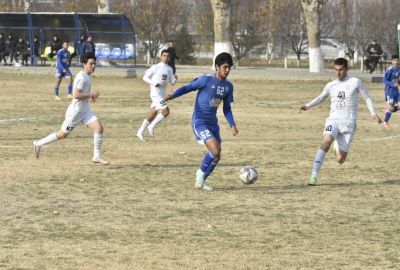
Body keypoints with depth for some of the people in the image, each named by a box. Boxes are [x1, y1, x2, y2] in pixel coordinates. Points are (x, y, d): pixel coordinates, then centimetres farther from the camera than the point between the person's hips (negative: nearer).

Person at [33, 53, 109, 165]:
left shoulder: (87, 77, 11)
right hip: (75, 111, -8)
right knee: (62, 134, 5)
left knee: (99, 128, -10)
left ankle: (97, 157, -6)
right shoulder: (81, 77, -19)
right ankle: (39, 144, 23)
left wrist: (90, 97, 9)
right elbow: (76, 95, -27)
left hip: (85, 111, 8)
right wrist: (91, 94, -21)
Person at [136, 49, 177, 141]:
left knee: (152, 114, 11)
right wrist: (154, 83, -18)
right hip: (156, 93, -7)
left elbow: (172, 82, 14)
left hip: (162, 94, 7)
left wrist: (175, 78, -9)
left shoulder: (169, 69, 11)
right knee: (166, 111, -19)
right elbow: (145, 77, -3)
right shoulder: (155, 67, -7)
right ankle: (152, 126, -4)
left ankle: (140, 132, 21)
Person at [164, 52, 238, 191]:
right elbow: (188, 88, -14)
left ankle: (200, 181, 25)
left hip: (212, 123, 7)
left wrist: (232, 125, 2)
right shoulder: (206, 80, -12)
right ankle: (201, 172, 3)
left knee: (216, 156, 6)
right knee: (215, 149, -22)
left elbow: (227, 108, 14)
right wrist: (173, 95, -32)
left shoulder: (228, 86, 7)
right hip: (199, 121, -7)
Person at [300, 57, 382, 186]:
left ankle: (339, 150, 39)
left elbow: (367, 98, 6)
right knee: (326, 141, -31)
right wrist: (308, 106, 10)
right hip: (333, 120, 1)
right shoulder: (330, 86, 11)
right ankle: (314, 176, -34)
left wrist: (374, 114, -7)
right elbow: (321, 97, 26)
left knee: (340, 159, -2)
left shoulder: (355, 82, 2)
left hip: (349, 122, -1)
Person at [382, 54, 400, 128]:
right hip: (389, 91, -7)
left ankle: (387, 112, 28)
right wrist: (393, 84, -28)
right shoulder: (389, 70, -18)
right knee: (391, 108, -4)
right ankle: (385, 122, 17)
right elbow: (385, 80, -18)